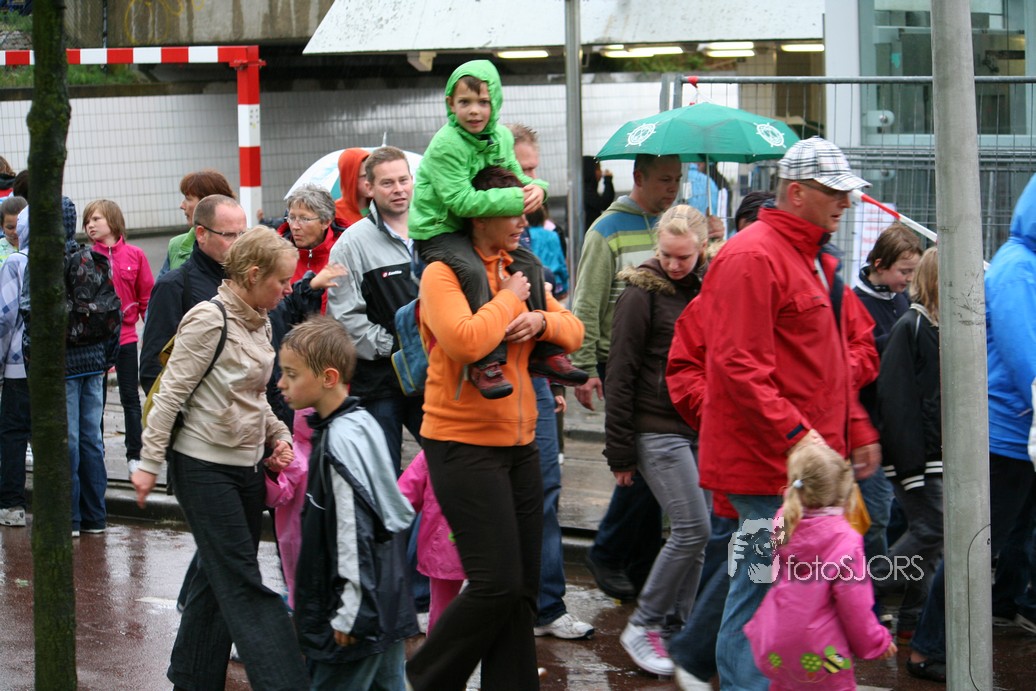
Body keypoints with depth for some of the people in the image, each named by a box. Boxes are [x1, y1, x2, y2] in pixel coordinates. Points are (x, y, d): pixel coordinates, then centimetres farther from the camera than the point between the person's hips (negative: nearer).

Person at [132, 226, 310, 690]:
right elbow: (171, 393, -14)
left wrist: (278, 435, 7)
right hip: (204, 465, -8)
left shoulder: (258, 321, 10)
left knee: (220, 576, 12)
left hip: (247, 465, 8)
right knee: (242, 584, -8)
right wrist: (149, 462, -14)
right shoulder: (209, 320, -16)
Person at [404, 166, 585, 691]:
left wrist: (542, 320, -5)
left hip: (519, 443, 8)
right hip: (464, 445, -8)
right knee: (497, 583, -10)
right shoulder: (443, 274, -11)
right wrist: (508, 298, -14)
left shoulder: (518, 271, 13)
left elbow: (574, 331, 16)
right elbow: (465, 340, -28)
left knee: (523, 587, 8)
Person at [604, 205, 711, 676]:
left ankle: (674, 628, 16)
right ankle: (642, 627, 0)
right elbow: (621, 375, -9)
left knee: (694, 533, 5)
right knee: (693, 528, -12)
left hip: (700, 426, 6)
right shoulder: (642, 293, -9)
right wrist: (619, 450, -10)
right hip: (658, 429, -6)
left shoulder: (706, 290, 9)